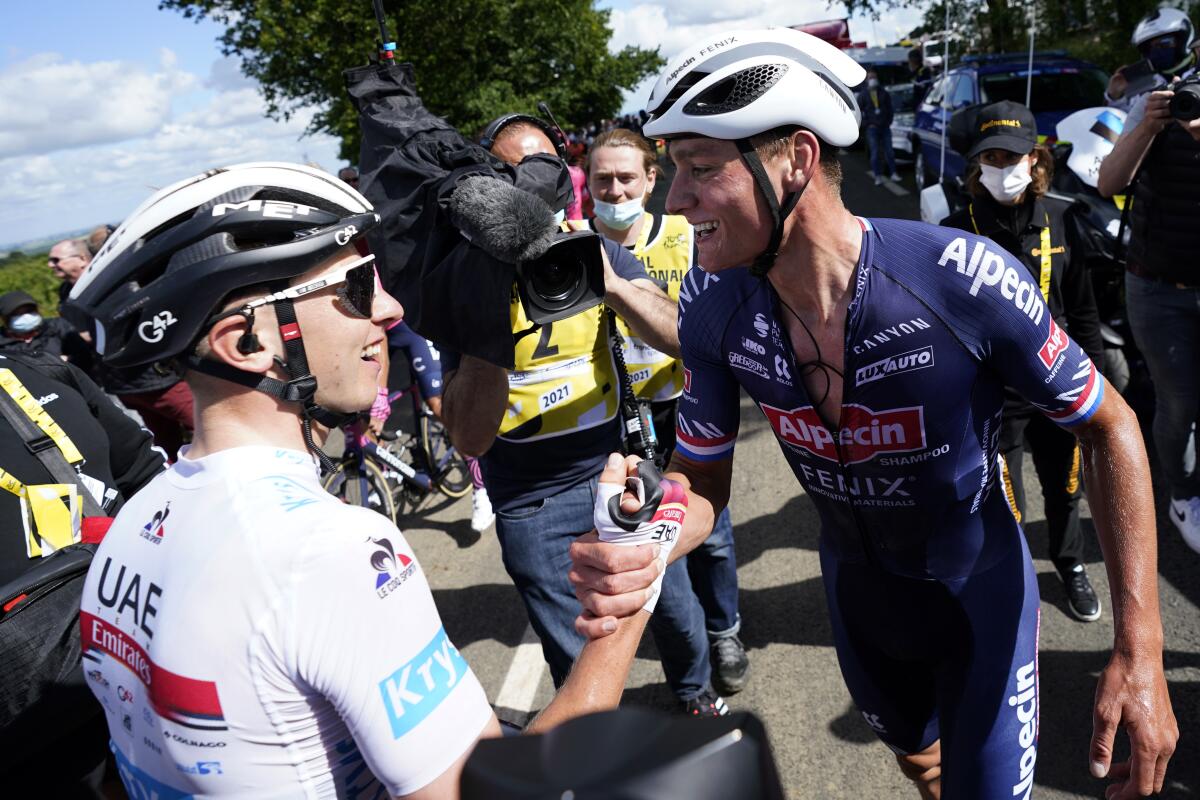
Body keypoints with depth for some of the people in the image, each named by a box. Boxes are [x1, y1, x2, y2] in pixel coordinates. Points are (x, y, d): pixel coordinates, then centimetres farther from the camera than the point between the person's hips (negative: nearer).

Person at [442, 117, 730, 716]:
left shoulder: (593, 250, -3)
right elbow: (469, 437, -22)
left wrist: (612, 285, -32)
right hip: (533, 504, -2)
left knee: (676, 611, 20)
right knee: (580, 664, 10)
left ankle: (695, 690, 53)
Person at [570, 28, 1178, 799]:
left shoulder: (963, 278, -32)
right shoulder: (713, 303, -21)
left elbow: (1109, 426, -17)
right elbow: (703, 478, -12)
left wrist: (1140, 648, -21)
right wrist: (639, 548, -35)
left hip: (980, 586, -3)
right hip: (858, 585, 4)